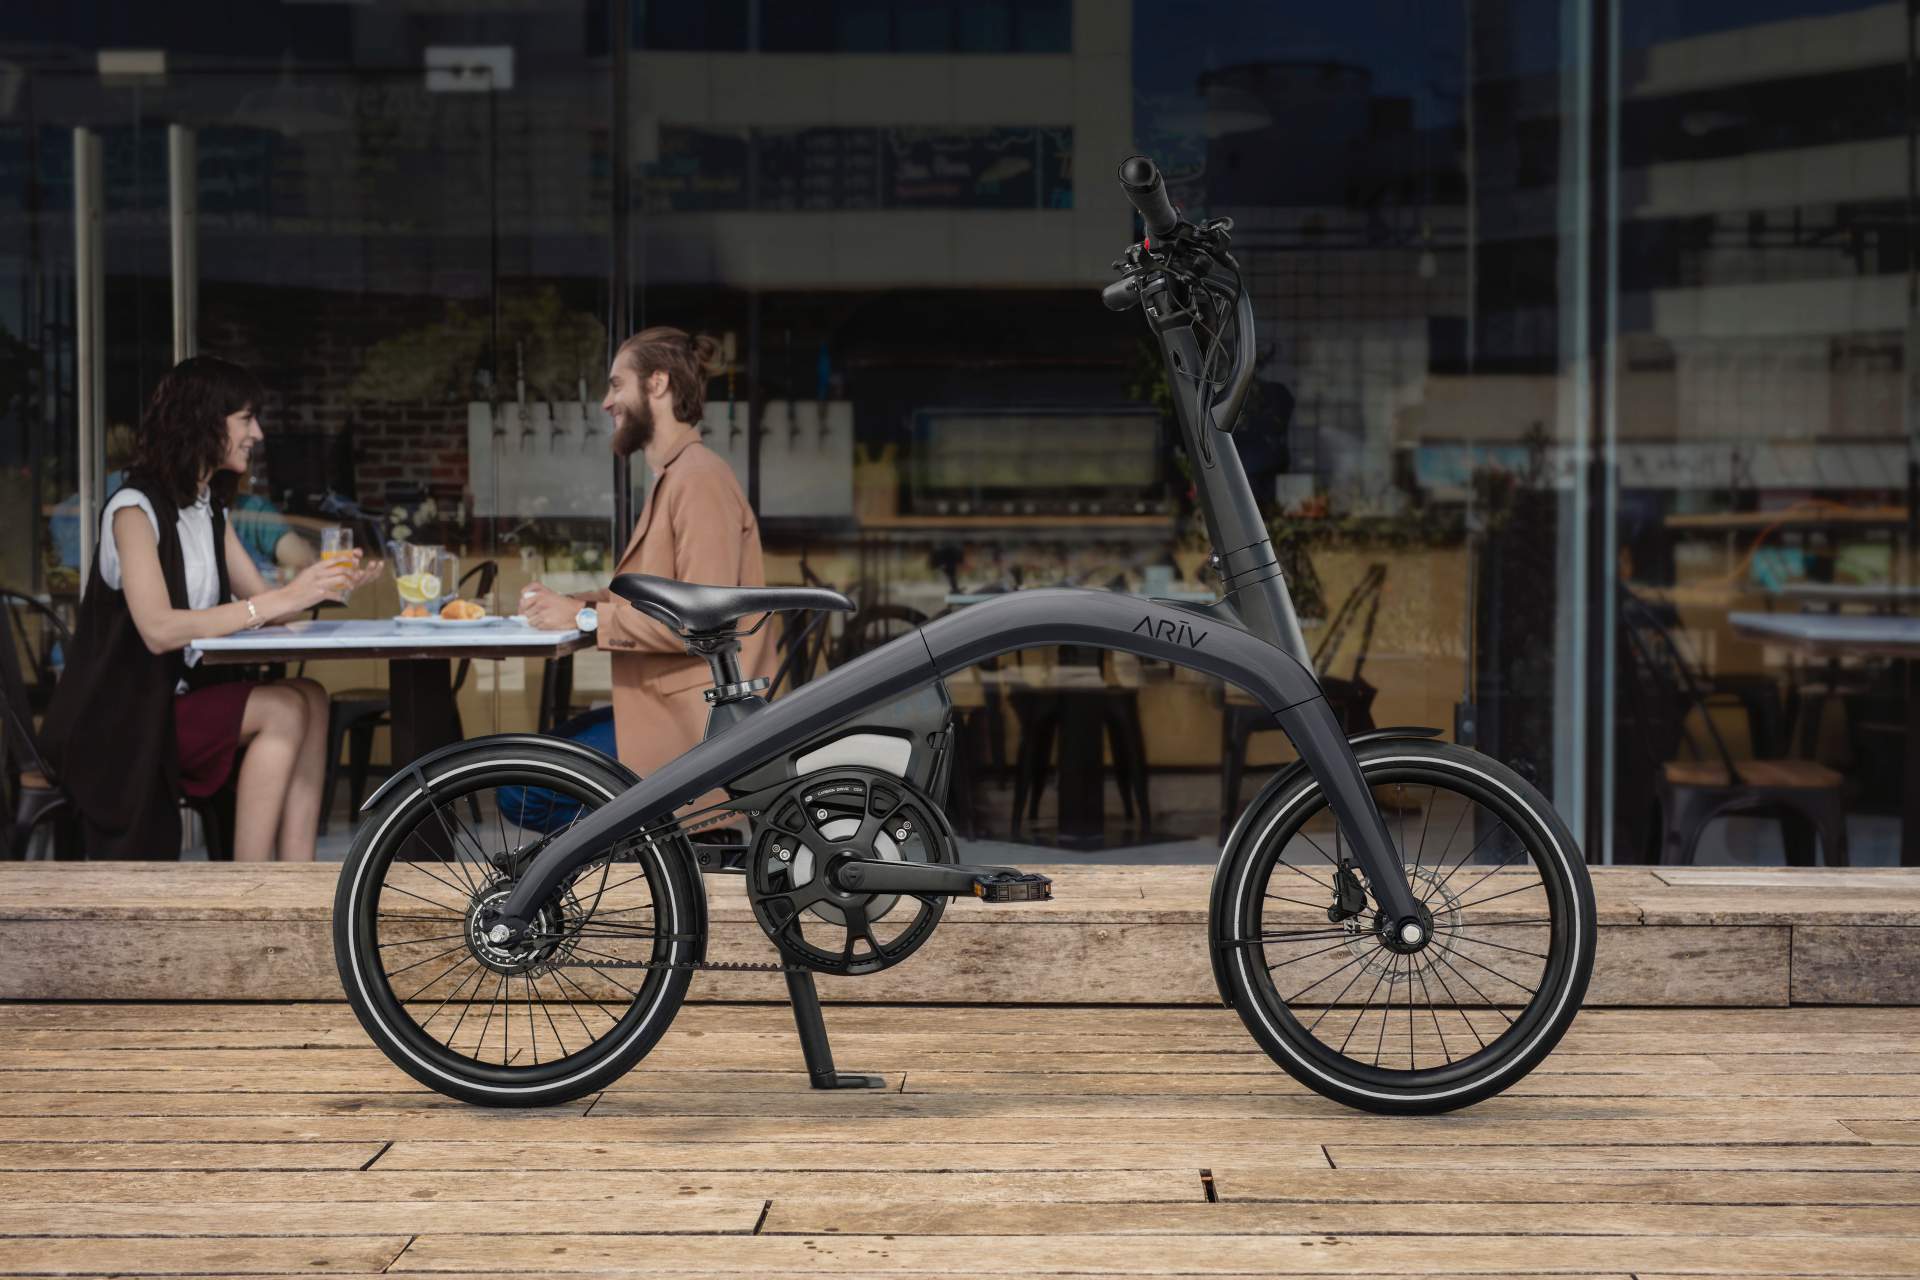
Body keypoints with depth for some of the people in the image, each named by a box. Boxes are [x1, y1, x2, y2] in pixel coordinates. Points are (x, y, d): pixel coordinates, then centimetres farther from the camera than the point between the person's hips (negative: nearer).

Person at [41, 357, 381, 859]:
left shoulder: (210, 509, 15)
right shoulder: (135, 507, -12)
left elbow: (263, 603, 8)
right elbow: (159, 630, -25)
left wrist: (327, 586, -12)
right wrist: (284, 598, -27)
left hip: (181, 700, 8)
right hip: (118, 723, -8)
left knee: (309, 698, -15)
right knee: (285, 708, -23)